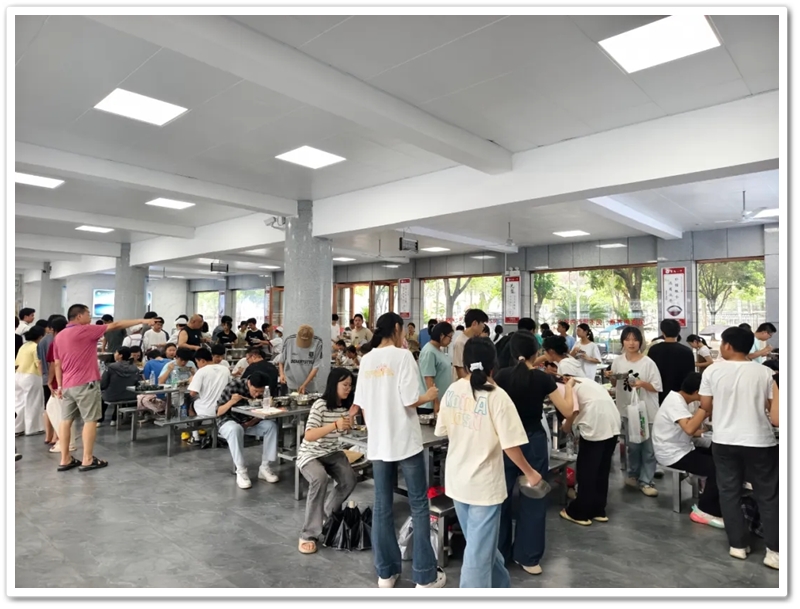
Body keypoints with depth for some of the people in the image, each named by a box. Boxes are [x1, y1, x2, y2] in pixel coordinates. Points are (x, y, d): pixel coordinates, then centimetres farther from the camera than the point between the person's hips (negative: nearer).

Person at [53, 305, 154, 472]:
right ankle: (87, 460, 1)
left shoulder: (59, 336, 12)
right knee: (90, 420, -1)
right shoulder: (85, 330, -11)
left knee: (66, 420, 9)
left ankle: (65, 460, 14)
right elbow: (115, 325, -10)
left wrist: (60, 386, 17)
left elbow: (57, 364, 14)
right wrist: (141, 321, -7)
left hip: (67, 385, 8)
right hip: (86, 384, -8)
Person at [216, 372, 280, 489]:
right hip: (229, 421, -4)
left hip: (250, 423, 4)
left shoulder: (263, 391, -9)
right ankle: (241, 471, -28)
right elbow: (219, 412, -16)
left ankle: (265, 467, -14)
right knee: (236, 429, -38)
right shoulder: (234, 385, -21)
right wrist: (231, 401, -35)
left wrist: (252, 422, -19)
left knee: (272, 426, -21)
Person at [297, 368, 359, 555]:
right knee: (320, 479, -35)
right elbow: (308, 436, -28)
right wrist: (335, 425, -38)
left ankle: (327, 514, 10)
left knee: (350, 479, -19)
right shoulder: (320, 405, -21)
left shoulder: (345, 406, -1)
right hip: (310, 454, -6)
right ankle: (309, 535, -21)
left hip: (332, 452, 6)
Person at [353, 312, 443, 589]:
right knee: (419, 505, 6)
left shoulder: (366, 360, 4)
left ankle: (386, 572, 24)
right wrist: (428, 397, 2)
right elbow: (409, 400, -18)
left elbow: (361, 404, 6)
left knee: (382, 506, 13)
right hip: (405, 440, -5)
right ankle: (425, 576, 14)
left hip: (378, 441, 5)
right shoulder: (403, 355, -13)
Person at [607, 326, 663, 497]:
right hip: (628, 409, 2)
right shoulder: (618, 361, -1)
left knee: (648, 448, 4)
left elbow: (656, 387, -8)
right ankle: (633, 475, 31)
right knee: (633, 445, 15)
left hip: (647, 411, -2)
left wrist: (642, 383, -25)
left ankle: (645, 481, 14)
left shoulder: (648, 362, -11)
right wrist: (611, 377, -8)